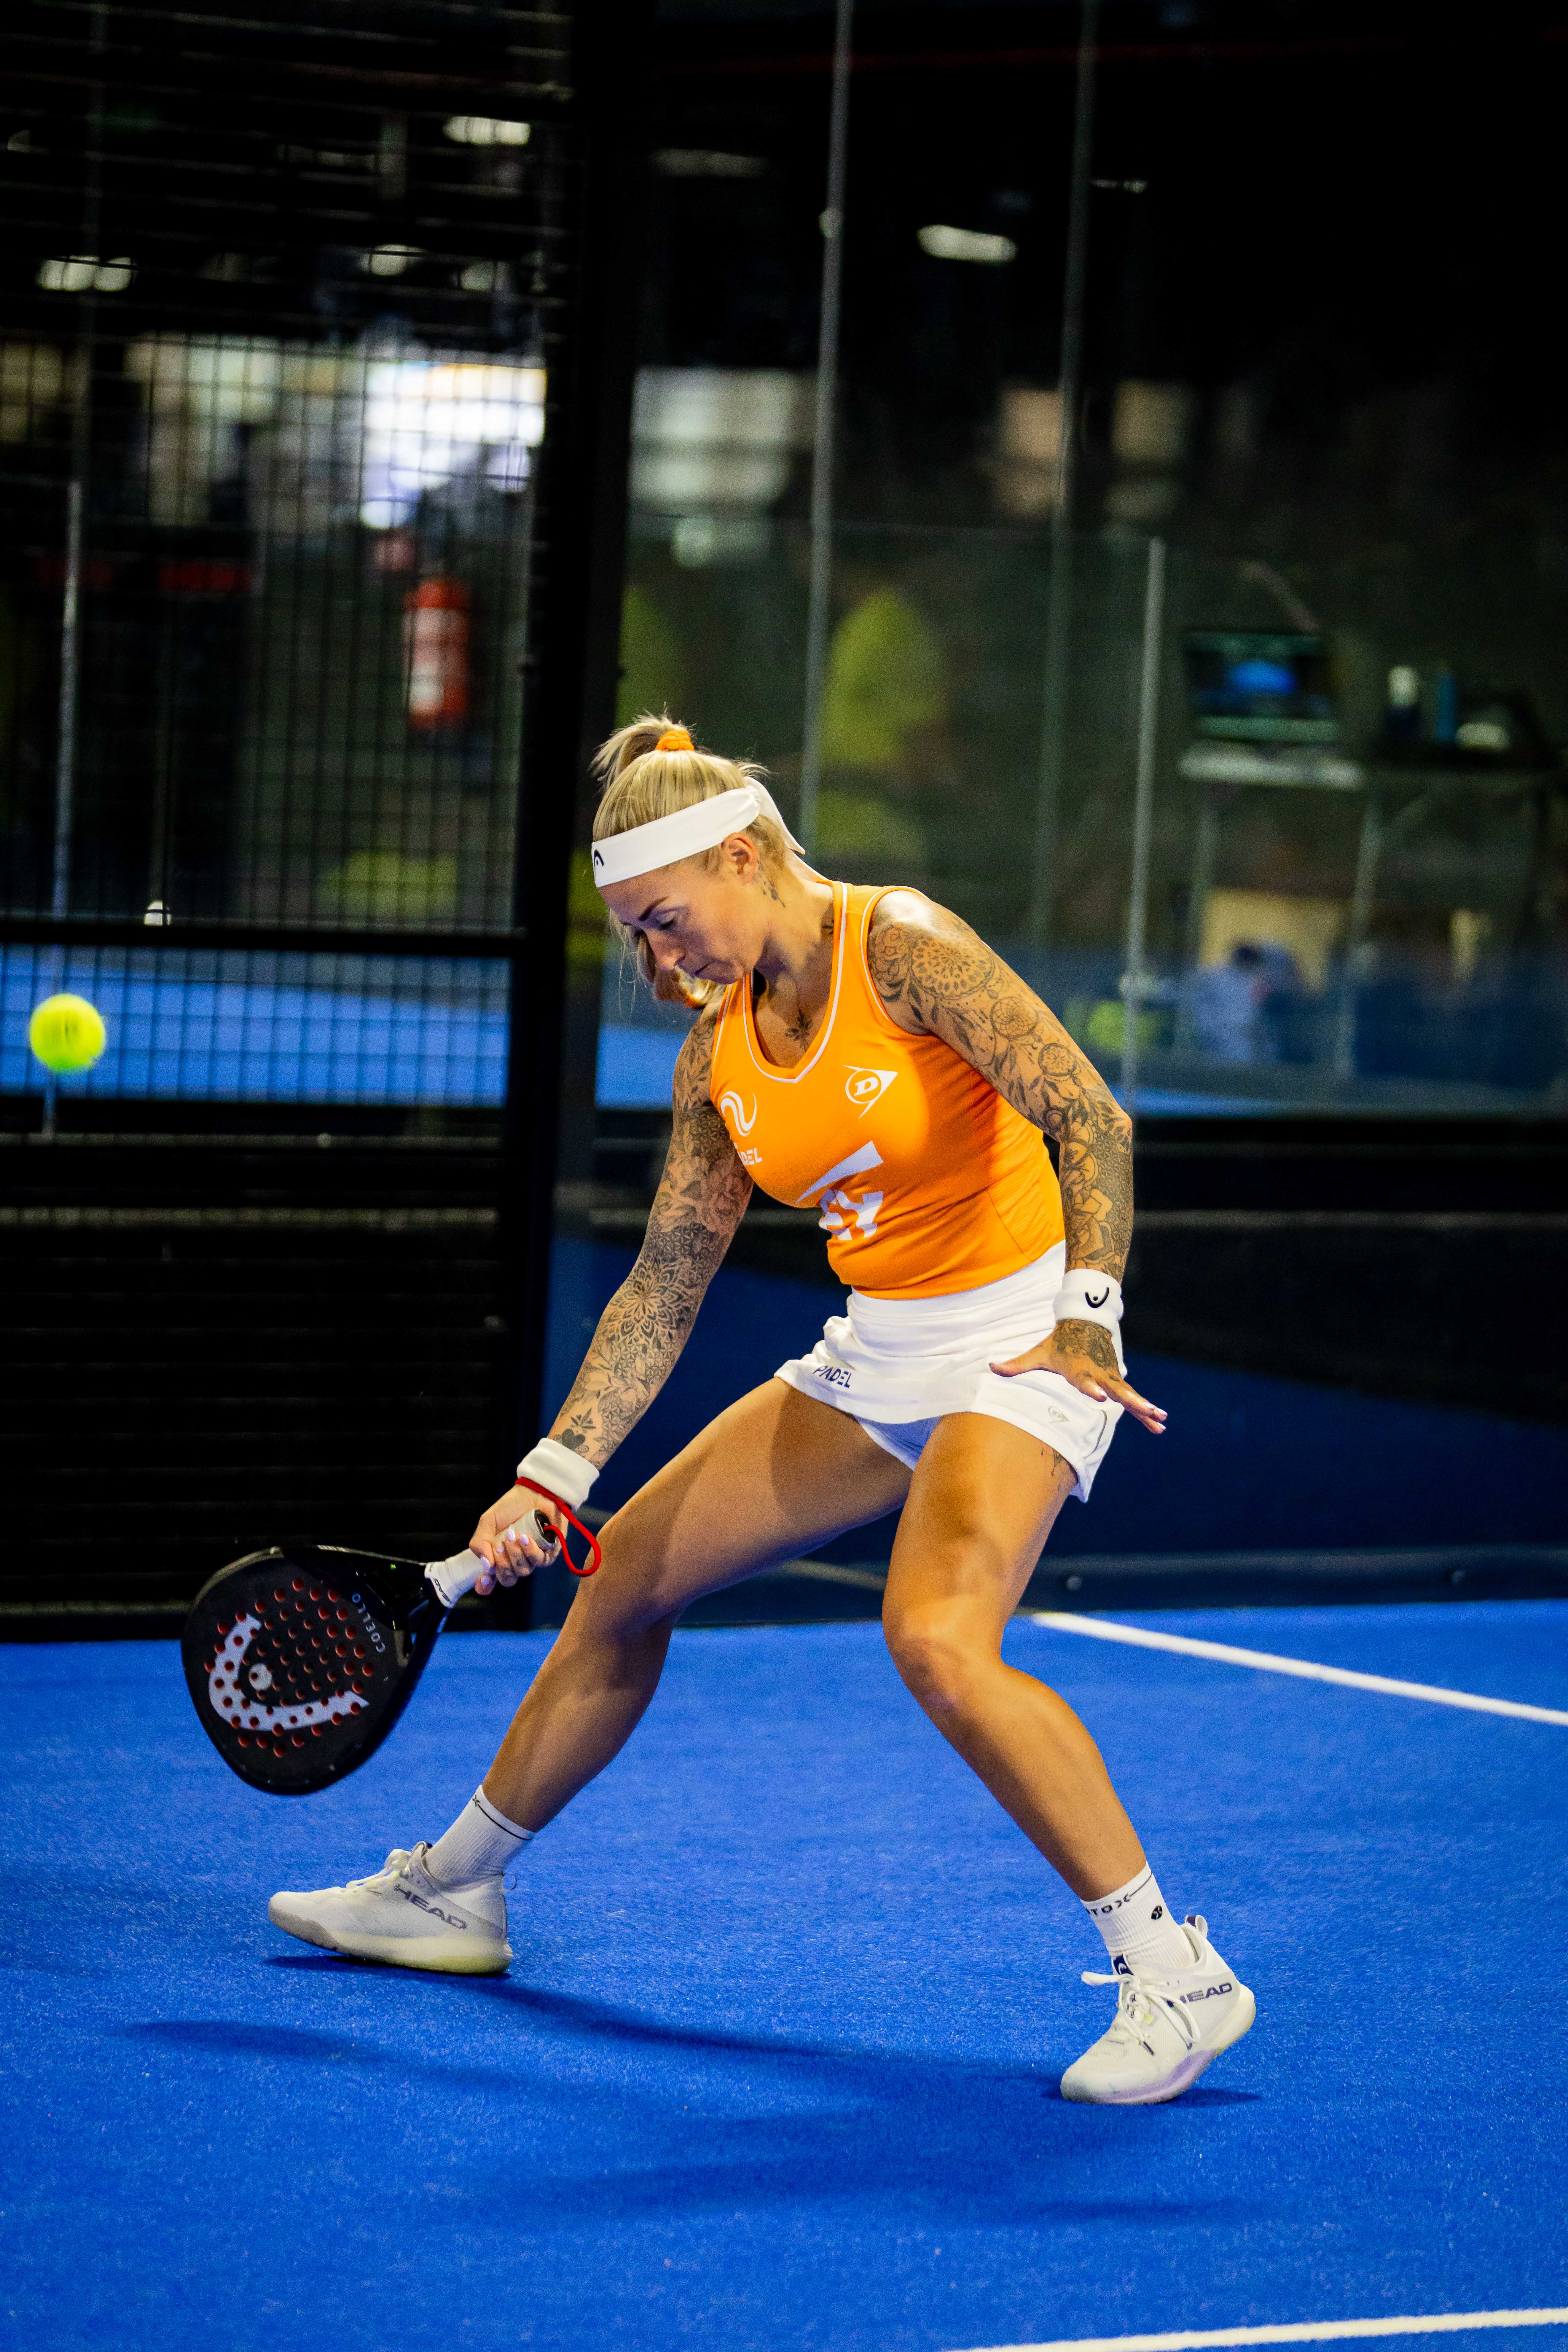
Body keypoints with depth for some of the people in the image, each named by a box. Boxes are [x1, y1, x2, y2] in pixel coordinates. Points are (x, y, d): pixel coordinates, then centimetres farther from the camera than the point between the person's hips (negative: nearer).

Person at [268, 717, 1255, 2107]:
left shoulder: (902, 948, -16)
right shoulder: (718, 1053, 6)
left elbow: (1089, 1118, -19)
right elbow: (665, 1288, 10)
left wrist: (1087, 1312, -28)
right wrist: (555, 1476, 5)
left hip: (1018, 1344, -8)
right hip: (874, 1359, 8)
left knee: (938, 1638, -31)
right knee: (627, 1575, 11)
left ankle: (1174, 1972, -24)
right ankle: (455, 1890, 30)